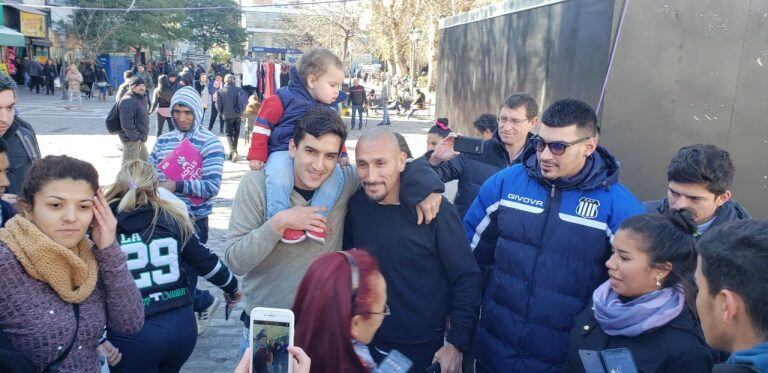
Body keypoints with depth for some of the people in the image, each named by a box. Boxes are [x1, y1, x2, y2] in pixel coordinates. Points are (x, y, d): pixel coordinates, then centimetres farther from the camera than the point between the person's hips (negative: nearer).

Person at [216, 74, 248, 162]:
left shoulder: (220, 91, -2)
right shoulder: (238, 89, -1)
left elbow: (218, 105, -4)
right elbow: (245, 100, -10)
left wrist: (222, 113, 12)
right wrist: (241, 110, 4)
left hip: (227, 116, -1)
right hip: (237, 115, 1)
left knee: (229, 135, 5)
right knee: (236, 135, 14)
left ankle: (233, 152, -17)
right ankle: (233, 153, 20)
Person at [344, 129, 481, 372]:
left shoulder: (433, 209, -18)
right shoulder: (356, 204, -8)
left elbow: (467, 277, -14)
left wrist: (456, 344, -13)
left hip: (428, 350, -3)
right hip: (371, 344, 3)